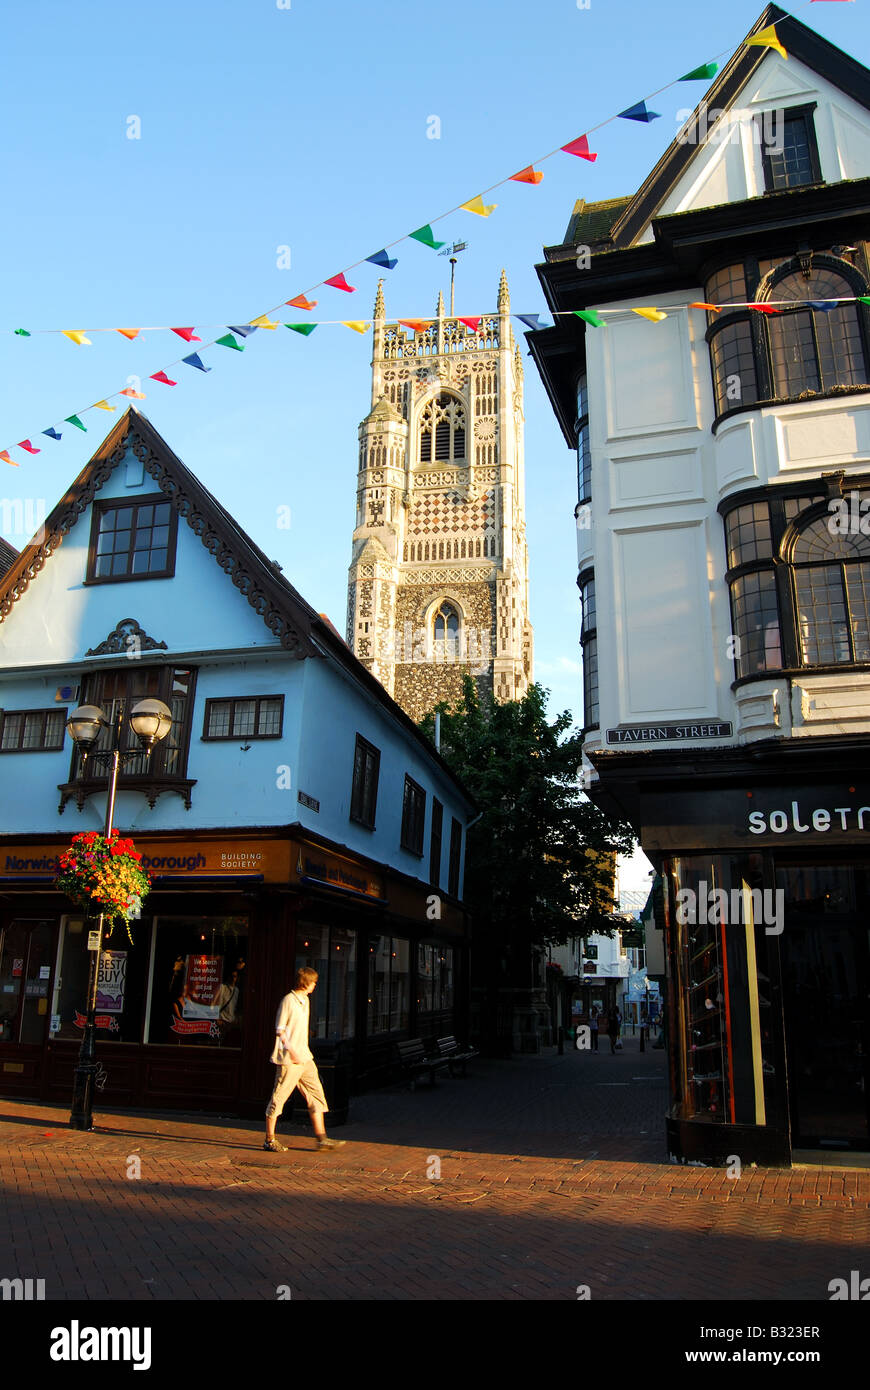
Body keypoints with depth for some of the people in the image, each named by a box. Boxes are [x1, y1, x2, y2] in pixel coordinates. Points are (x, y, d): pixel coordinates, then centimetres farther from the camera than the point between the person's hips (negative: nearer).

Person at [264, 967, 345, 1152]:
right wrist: (292, 1051, -22)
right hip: (289, 1060, -9)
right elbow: (279, 1030, -15)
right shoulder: (288, 1001, -12)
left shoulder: (305, 1000, 14)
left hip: (305, 1058, 9)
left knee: (316, 1095, 7)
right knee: (278, 1098, 1)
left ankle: (321, 1138, 11)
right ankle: (269, 1140, 12)